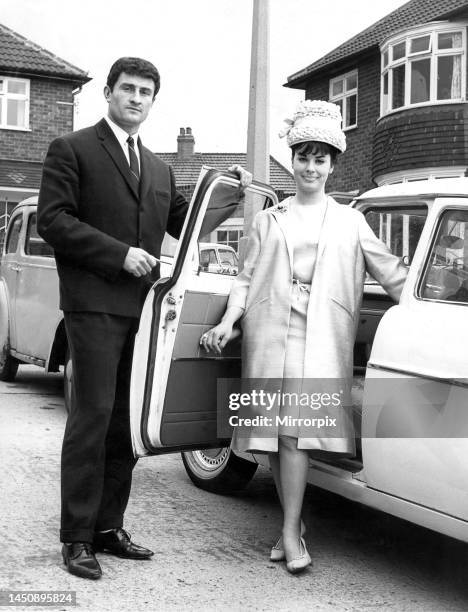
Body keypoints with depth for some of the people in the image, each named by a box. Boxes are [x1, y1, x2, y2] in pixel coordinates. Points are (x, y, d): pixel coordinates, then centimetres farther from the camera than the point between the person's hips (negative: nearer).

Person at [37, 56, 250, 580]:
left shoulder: (159, 169, 21)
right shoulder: (72, 150, 2)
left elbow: (185, 222, 23)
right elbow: (52, 220, -7)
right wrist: (119, 253, -14)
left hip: (142, 306, 6)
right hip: (95, 304, -6)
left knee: (127, 420, 8)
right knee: (93, 415, -8)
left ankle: (108, 526, 18)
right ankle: (77, 538, 1)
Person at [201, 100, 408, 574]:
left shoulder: (350, 222, 16)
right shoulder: (268, 220, 18)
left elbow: (392, 274, 13)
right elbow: (246, 280, 13)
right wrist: (228, 322, -2)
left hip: (321, 338, -2)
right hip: (268, 331, 2)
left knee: (296, 428, -15)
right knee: (274, 430, 0)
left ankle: (290, 533, -10)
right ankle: (293, 525, 13)